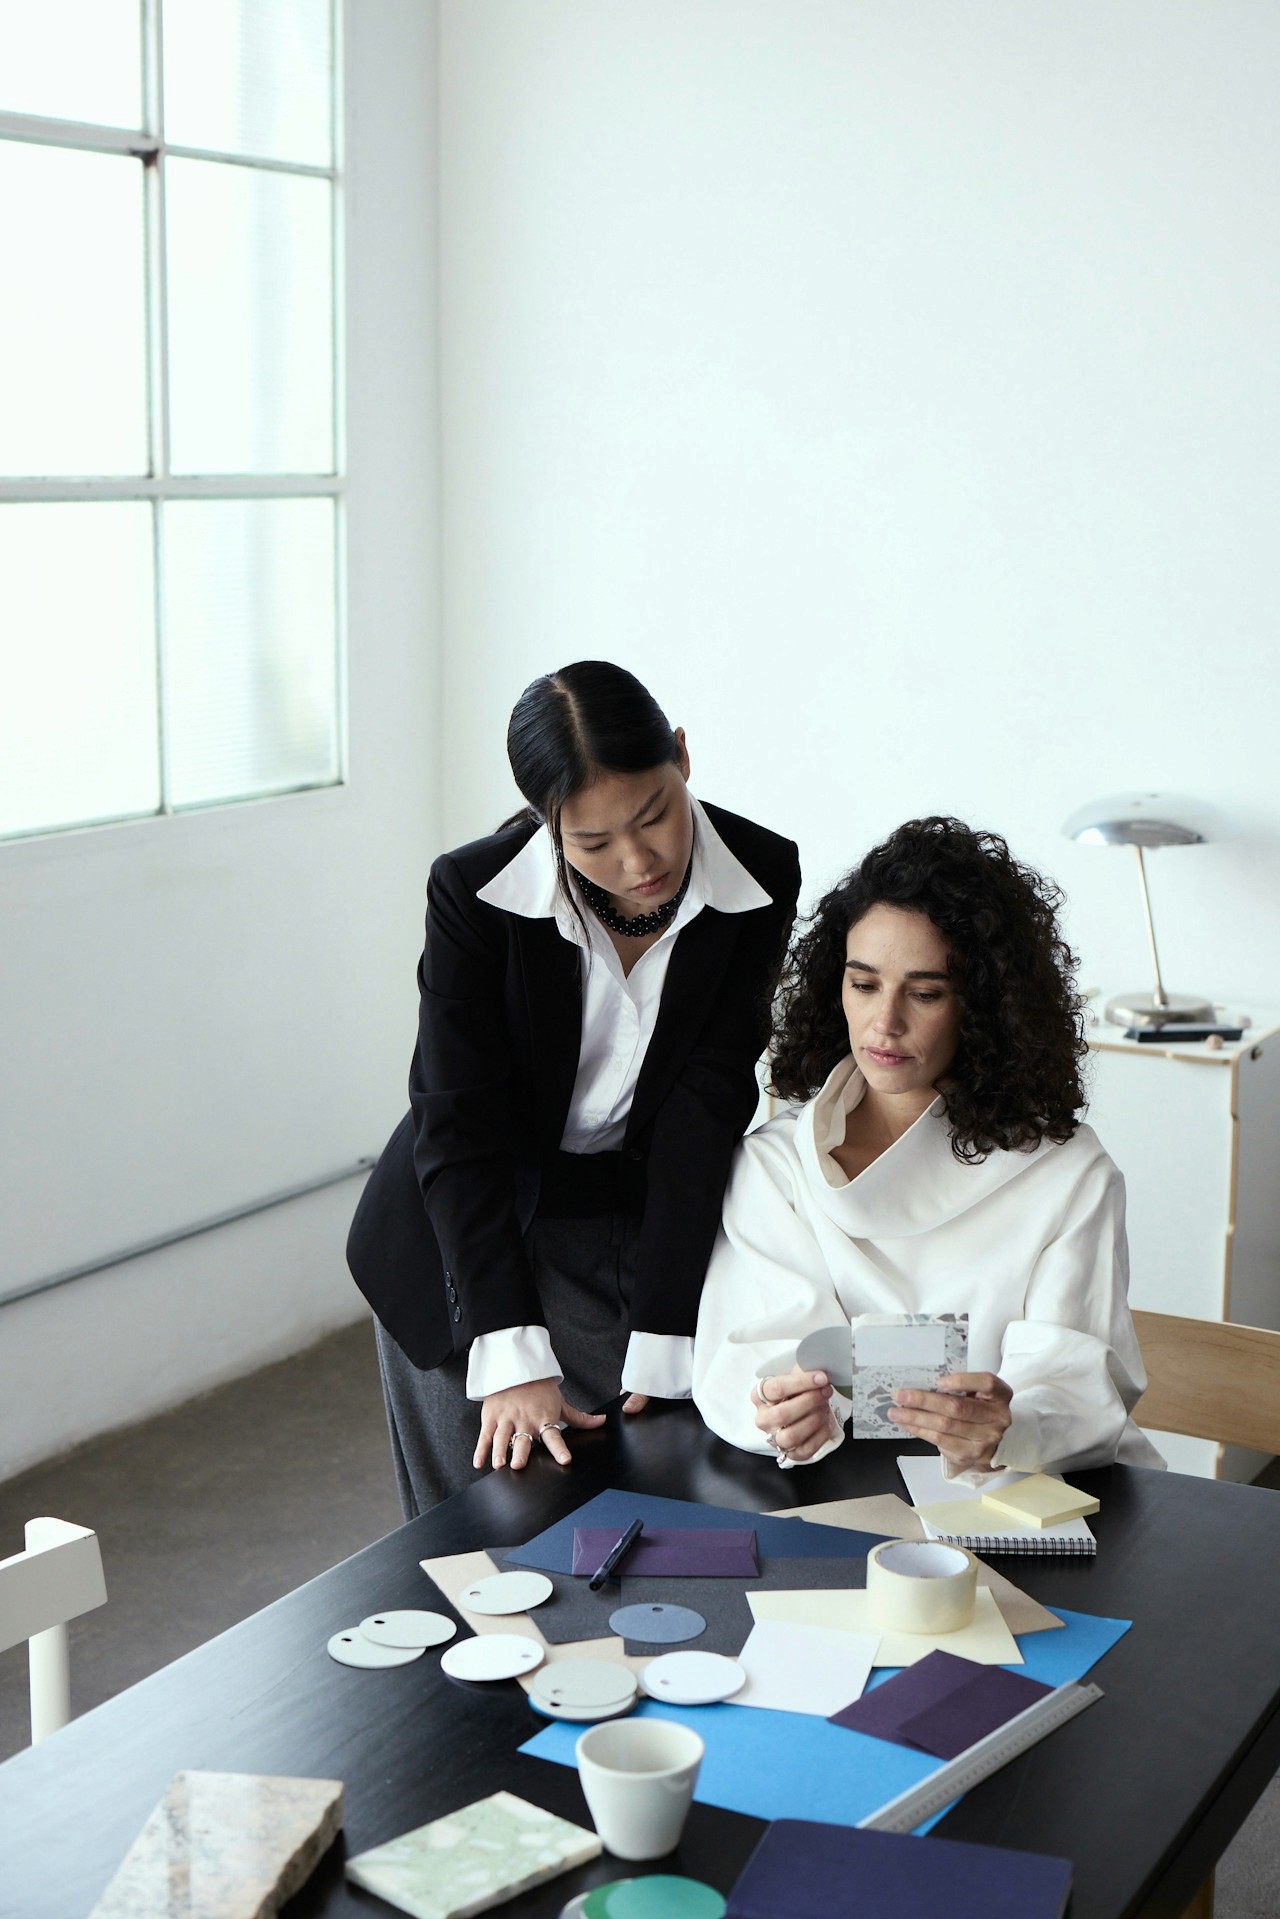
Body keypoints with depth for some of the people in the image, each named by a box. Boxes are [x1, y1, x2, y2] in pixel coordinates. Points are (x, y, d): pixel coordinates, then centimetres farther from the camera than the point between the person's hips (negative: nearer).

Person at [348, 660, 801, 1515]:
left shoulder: (761, 881, -16)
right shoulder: (474, 891, -21)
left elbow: (706, 1113, -17)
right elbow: (458, 1126, -20)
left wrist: (661, 1348, -22)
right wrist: (512, 1357, -28)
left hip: (645, 1239, 1)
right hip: (466, 1242, -1)